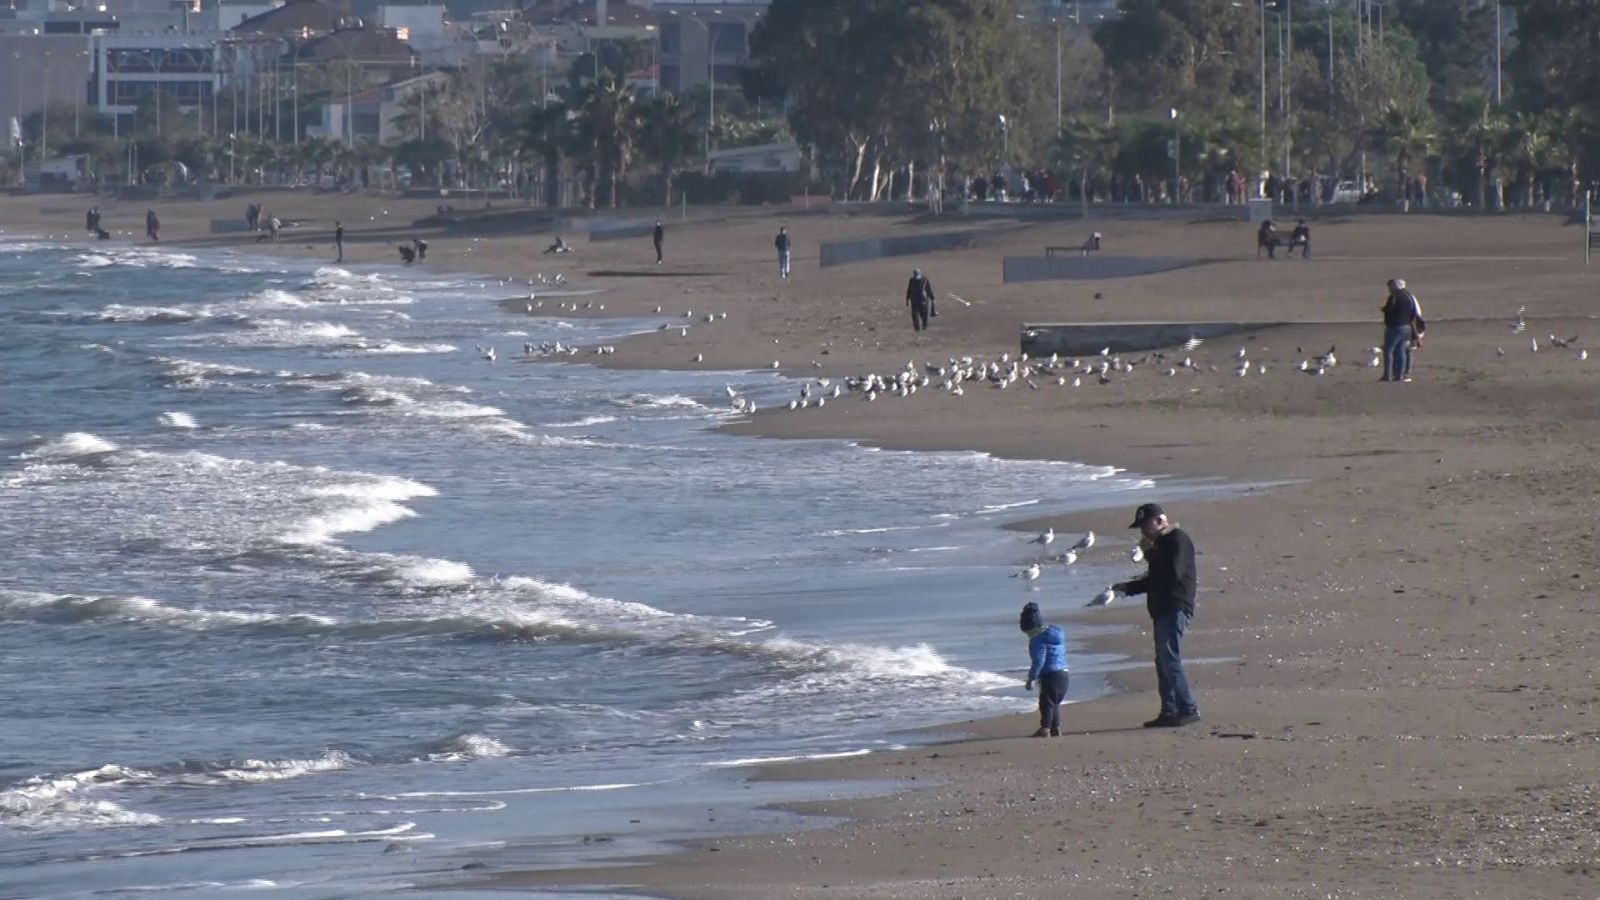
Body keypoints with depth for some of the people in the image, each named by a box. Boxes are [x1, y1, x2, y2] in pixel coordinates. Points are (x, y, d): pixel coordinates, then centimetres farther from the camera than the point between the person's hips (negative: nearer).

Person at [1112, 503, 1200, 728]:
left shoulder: (1178, 540, -9)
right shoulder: (1161, 543, 21)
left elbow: (1172, 574, -22)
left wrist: (1150, 554, -12)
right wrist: (1127, 588, 17)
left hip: (1175, 610, -10)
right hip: (1162, 610, 10)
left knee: (1170, 659, -15)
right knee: (1163, 662, 9)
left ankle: (1188, 710, -15)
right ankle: (1169, 712, 11)